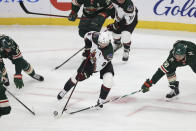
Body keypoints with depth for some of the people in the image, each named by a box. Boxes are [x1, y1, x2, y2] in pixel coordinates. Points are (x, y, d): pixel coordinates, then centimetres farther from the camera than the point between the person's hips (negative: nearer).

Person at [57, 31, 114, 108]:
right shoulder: (96, 37, -31)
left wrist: (88, 71, -32)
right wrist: (88, 48, -10)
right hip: (91, 58, 3)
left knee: (108, 80, -23)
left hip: (104, 64, -3)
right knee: (79, 76, 3)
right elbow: (88, 35, -6)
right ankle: (64, 90, 25)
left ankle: (101, 100, -4)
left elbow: (98, 66, -35)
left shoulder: (109, 52, -39)